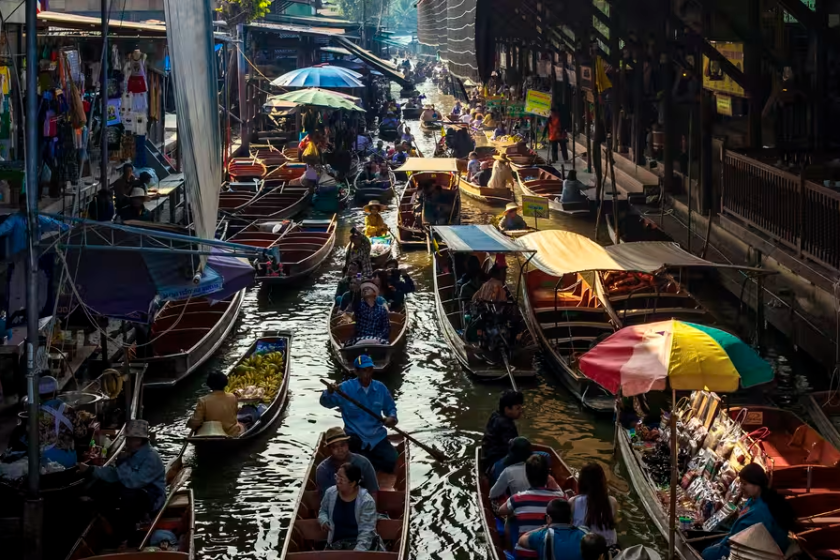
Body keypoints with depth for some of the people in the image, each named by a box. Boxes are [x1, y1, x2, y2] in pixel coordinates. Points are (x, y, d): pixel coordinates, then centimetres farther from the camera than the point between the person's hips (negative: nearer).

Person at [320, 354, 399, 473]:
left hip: (377, 436, 3)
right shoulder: (346, 388, -5)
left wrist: (392, 417, -7)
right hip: (355, 437, -3)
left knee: (391, 461, -17)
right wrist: (329, 392, -33)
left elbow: (390, 408, 17)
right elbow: (326, 402, -10)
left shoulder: (380, 388, 4)